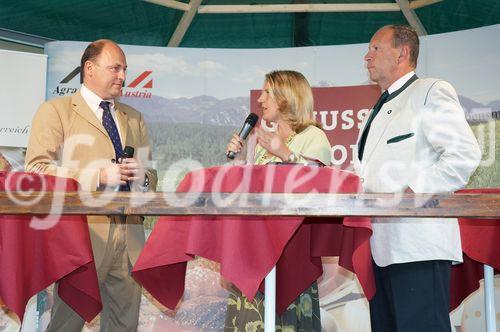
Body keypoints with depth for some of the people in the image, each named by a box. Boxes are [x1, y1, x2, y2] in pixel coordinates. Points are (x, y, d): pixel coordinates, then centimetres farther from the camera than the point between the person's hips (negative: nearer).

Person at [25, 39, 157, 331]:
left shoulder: (134, 118, 21)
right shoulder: (55, 111, 3)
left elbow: (151, 176, 22)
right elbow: (36, 171, -9)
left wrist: (142, 178, -2)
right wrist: (98, 176, -17)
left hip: (130, 237, 5)